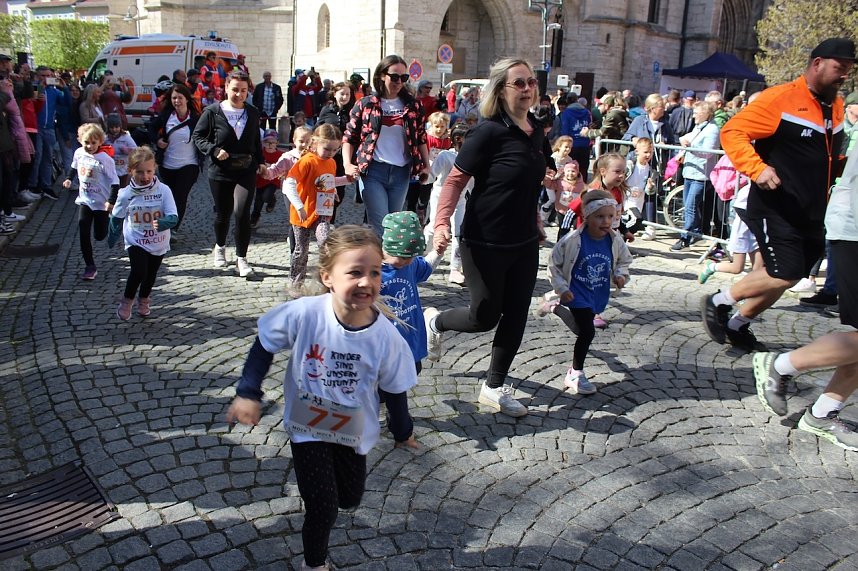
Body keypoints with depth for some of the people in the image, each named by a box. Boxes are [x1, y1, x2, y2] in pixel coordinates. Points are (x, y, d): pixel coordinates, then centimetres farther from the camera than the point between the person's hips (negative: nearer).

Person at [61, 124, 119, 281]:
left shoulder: (104, 158, -20)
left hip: (101, 202, -4)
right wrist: (69, 178, 6)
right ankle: (90, 266, 5)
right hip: (84, 200, 4)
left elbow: (115, 181, -18)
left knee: (99, 235, 7)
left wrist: (111, 201, -24)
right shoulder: (79, 153, -4)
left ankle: (108, 222, 42)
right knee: (84, 234, -3)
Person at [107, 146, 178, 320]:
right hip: (136, 241, -1)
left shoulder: (163, 190, -15)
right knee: (139, 271, -22)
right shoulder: (126, 194, -12)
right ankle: (127, 300, 4)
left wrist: (162, 223, -39)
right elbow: (116, 218, 3)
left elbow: (174, 217, -19)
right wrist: (112, 239, 13)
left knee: (150, 275, 18)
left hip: (158, 242, 2)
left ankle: (143, 300, 47)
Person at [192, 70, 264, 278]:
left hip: (246, 171, 1)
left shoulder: (252, 113, 8)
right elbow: (198, 136, -1)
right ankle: (219, 247, 41)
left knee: (242, 212, -14)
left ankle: (241, 259, -4)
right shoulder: (212, 111, -4)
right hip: (220, 172, -1)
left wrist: (260, 162, 11)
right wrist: (214, 150, -15)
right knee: (223, 213, 11)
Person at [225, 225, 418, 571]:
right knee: (322, 507, 0)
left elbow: (394, 389, -8)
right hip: (307, 426, -2)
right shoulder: (303, 314, -28)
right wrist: (247, 394, -12)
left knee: (349, 500, 22)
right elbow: (264, 346, -10)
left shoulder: (385, 336, -25)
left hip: (353, 432, 2)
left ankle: (311, 487, 57)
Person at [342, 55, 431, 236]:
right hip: (373, 171, -3)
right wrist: (347, 164, -8)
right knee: (380, 225, -10)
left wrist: (426, 165, 8)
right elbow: (349, 137, 5)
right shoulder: (365, 105, 1)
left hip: (401, 173, 3)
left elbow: (421, 137, 16)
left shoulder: (413, 105, 8)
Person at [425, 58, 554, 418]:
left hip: (524, 244, 7)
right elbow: (456, 180, -17)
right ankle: (434, 321, 35)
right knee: (485, 316, 3)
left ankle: (495, 388, 26)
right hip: (485, 244, -7)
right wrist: (441, 223, -28)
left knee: (515, 318, 10)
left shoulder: (536, 131, 5)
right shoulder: (488, 132, -17)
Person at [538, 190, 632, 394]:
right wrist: (562, 288, -14)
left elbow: (624, 260, 12)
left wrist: (621, 275, -8)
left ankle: (555, 306, 42)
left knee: (582, 330, 20)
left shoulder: (616, 241, -9)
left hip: (598, 295, 6)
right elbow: (554, 264, -10)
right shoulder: (573, 240, -22)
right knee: (587, 332, -10)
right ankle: (576, 374, 10)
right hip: (578, 294, -5)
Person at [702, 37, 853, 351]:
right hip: (776, 208, -8)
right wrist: (757, 168, -28)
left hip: (811, 214, 8)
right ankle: (718, 303, 5)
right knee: (785, 274, -14)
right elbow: (732, 132, -17)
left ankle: (737, 325, 28)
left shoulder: (835, 105, 13)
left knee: (784, 276, 11)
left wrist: (841, 167, 12)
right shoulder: (781, 98, -13)